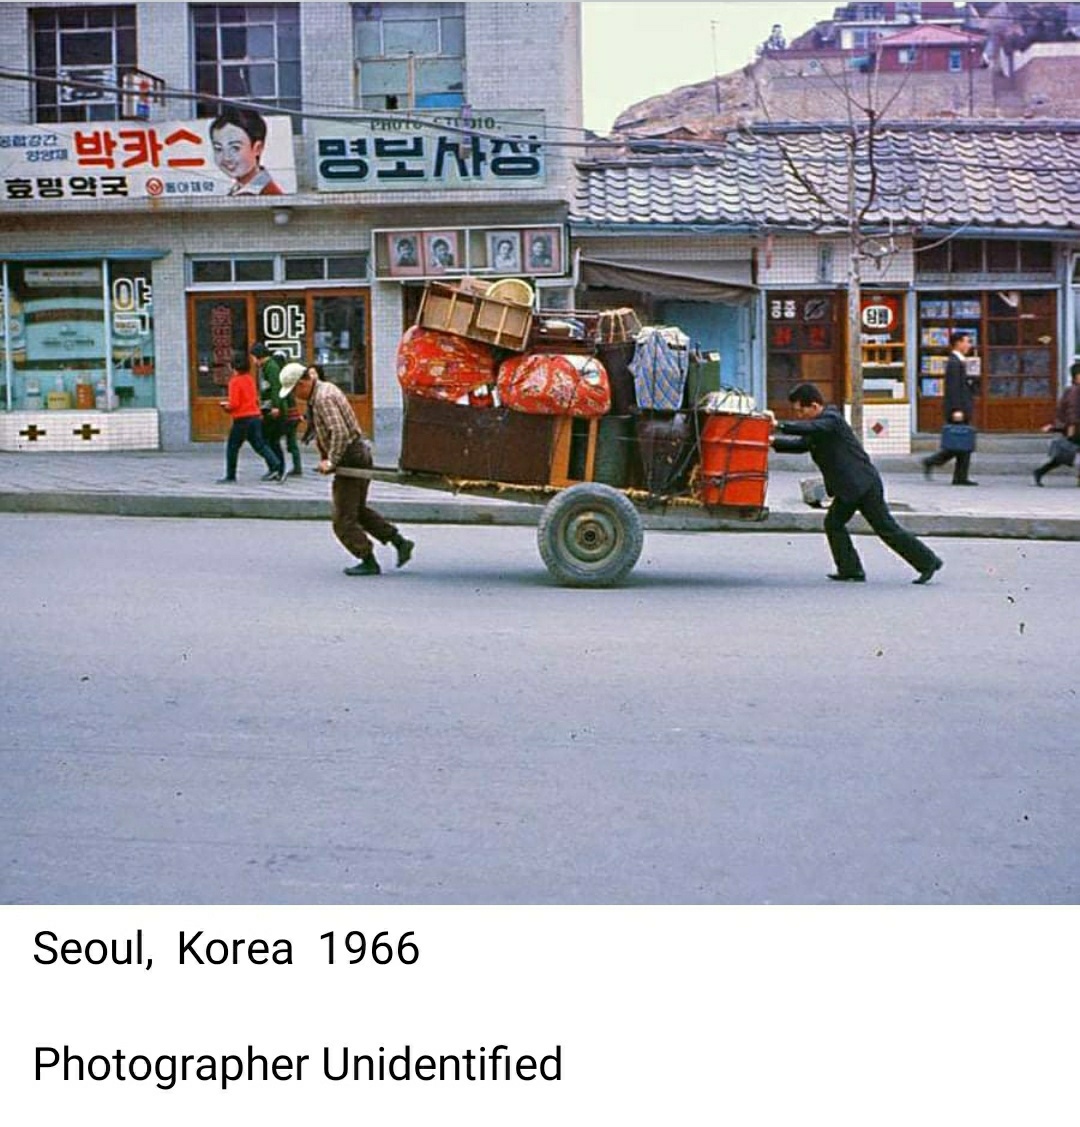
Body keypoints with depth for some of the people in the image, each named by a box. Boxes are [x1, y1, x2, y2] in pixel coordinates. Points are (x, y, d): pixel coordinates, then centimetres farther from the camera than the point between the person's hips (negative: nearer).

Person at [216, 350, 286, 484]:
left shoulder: (235, 381, -12)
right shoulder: (250, 379, 10)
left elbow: (234, 404, -18)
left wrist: (225, 406, 4)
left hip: (242, 419, -7)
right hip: (256, 416, 7)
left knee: (232, 447, 6)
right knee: (259, 445, 7)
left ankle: (230, 476, 11)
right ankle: (276, 465, -11)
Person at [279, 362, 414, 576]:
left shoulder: (323, 398, -19)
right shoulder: (321, 392, 13)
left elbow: (340, 432, -26)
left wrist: (331, 462, -18)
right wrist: (326, 458, 10)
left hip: (351, 458, -10)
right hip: (359, 455, 10)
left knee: (343, 519, -3)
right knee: (358, 510, 20)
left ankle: (369, 562, 1)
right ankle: (400, 542, 20)